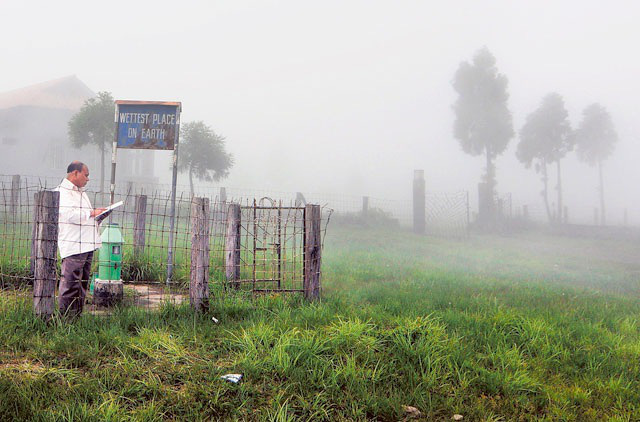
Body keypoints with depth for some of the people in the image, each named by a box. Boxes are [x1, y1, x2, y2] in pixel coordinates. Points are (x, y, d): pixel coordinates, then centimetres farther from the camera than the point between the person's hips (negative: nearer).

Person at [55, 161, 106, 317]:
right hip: (73, 245, -10)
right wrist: (92, 213, -13)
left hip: (87, 245, 10)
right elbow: (70, 214, -21)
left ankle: (77, 315, 18)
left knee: (82, 282, 12)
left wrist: (99, 213, 15)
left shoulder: (81, 192, 24)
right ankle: (65, 316, -5)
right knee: (70, 283, -10)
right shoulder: (62, 192, -7)